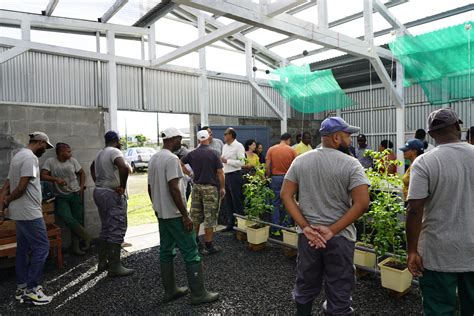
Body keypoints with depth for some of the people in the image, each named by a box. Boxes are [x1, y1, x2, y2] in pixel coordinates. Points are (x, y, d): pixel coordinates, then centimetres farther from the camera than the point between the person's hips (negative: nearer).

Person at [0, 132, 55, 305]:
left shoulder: (18, 156, 16)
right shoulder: (30, 157, -16)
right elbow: (21, 187, -21)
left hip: (20, 213, 10)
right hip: (30, 213, -10)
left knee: (23, 249, 15)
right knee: (41, 248, -4)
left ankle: (21, 288, 23)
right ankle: (31, 289, 3)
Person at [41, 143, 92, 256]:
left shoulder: (73, 160, 2)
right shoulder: (50, 161, -5)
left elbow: (82, 173, 13)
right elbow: (42, 176, -12)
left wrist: (81, 187, 4)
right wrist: (56, 179, -26)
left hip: (75, 195, 2)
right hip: (61, 197, -2)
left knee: (77, 219, 0)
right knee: (68, 219, -19)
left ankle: (75, 246, 13)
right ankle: (87, 237, -1)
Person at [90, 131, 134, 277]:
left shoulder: (100, 153, 14)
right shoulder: (115, 151, -14)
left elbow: (92, 167, 33)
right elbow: (124, 168, -33)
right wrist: (122, 186, -22)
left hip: (99, 192, 10)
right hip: (113, 194, -9)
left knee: (105, 229, 18)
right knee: (117, 230, -4)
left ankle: (102, 263, 26)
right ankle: (114, 267, 0)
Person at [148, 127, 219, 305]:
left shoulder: (154, 159, 11)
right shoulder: (171, 159, -17)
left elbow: (150, 188, 16)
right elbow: (174, 189, -23)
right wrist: (185, 215, -19)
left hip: (161, 214, 10)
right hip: (175, 215, -10)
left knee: (166, 252, 14)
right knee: (191, 253, -2)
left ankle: (170, 291, 24)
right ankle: (198, 294, 5)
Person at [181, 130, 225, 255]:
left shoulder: (192, 154, 2)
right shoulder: (213, 153, -10)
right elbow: (220, 172, -11)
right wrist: (222, 187, -3)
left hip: (197, 186, 5)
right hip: (210, 188, -5)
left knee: (196, 215, 17)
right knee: (209, 217, 2)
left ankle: (195, 242, 29)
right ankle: (208, 246, 8)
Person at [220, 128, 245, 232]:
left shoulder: (238, 146, -9)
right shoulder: (224, 146, 15)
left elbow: (241, 162, -18)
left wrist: (227, 161, -17)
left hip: (235, 176, -8)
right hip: (226, 176, 8)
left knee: (237, 201, -2)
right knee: (228, 202, 13)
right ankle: (230, 224, 23)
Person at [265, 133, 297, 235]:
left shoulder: (271, 149, 0)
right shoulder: (291, 150, -2)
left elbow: (267, 166, -5)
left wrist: (268, 178, 6)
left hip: (275, 178, 1)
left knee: (276, 203, 7)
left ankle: (276, 229, 10)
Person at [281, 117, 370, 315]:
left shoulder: (300, 161, 0)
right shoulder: (351, 164, -11)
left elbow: (286, 195, -4)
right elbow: (362, 203, -19)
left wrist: (305, 227, -8)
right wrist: (332, 230, -15)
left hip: (307, 236, 4)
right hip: (339, 237, -3)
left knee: (305, 289, 21)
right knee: (338, 295, 14)